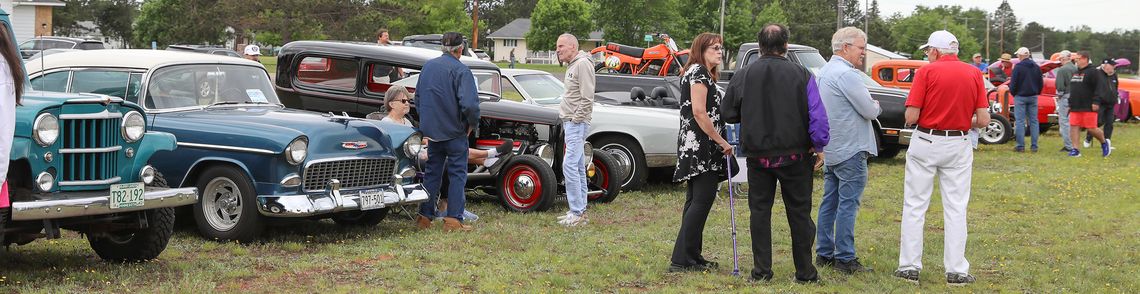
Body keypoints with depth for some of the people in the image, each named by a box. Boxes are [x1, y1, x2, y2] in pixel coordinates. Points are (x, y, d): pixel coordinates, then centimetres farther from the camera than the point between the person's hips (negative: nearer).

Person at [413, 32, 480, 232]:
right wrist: (472, 124, -7)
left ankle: (425, 217, 15)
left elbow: (418, 97, 17)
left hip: (431, 131, 6)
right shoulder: (460, 70, -15)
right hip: (454, 131, -6)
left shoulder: (427, 66, 8)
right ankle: (453, 220, 0)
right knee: (457, 174, 2)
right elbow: (469, 103, -24)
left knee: (431, 173, 14)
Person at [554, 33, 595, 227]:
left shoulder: (583, 64, -14)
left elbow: (587, 98, -20)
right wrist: (567, 121, 16)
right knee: (578, 168, 12)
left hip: (577, 123, -11)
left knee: (570, 166, -14)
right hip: (570, 123, 11)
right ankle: (580, 212, 16)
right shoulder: (572, 66, 17)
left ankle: (577, 213, -12)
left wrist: (576, 120, -17)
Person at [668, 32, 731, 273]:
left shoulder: (703, 74, 21)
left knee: (695, 201, 11)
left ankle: (691, 257, 15)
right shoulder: (698, 72, -11)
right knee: (703, 199, -12)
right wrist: (722, 141, -17)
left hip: (695, 147, 11)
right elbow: (699, 112, -20)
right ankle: (682, 259, -13)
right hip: (701, 145, -11)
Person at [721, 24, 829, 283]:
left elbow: (728, 114, 6)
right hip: (794, 155, -1)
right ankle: (805, 272, 11)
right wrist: (819, 147, 2)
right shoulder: (801, 75, -7)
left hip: (758, 156, 1)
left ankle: (761, 270, 9)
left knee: (760, 211, 9)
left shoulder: (743, 76, -2)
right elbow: (818, 116, -10)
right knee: (799, 213, 7)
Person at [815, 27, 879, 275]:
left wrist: (870, 107, 11)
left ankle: (824, 254, 18)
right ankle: (845, 259, -4)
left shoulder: (825, 71, 15)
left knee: (830, 202, 13)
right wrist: (876, 107, 5)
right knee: (848, 204, -6)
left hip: (830, 149, 10)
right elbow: (870, 111, -17)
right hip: (850, 149, -10)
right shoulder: (847, 74, -17)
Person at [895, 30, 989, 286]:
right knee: (956, 209, 7)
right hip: (958, 147, 2)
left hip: (925, 143, -2)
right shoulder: (974, 74, 1)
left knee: (914, 206, 7)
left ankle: (910, 267, 8)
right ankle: (956, 271, 8)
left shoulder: (927, 71, -8)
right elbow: (983, 120, -3)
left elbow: (911, 117, -12)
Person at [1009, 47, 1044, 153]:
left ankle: (1020, 146, -4)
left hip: (1020, 97, -5)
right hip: (1033, 97, 5)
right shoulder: (1036, 67, 7)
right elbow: (1041, 83, 11)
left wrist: (1013, 92, 5)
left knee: (1020, 121, -1)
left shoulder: (1018, 67, -11)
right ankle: (1034, 146, 7)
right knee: (1033, 121, 8)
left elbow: (1013, 82, -11)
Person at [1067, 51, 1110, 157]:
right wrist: (1070, 104, 23)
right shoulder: (1075, 73, 19)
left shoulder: (1093, 72, -7)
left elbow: (1100, 88, -14)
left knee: (1091, 128, -5)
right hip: (1075, 108, 7)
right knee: (1074, 127, -2)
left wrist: (1096, 101, -21)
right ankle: (1075, 150, -1)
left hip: (1088, 108, -7)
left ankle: (1104, 143, 19)